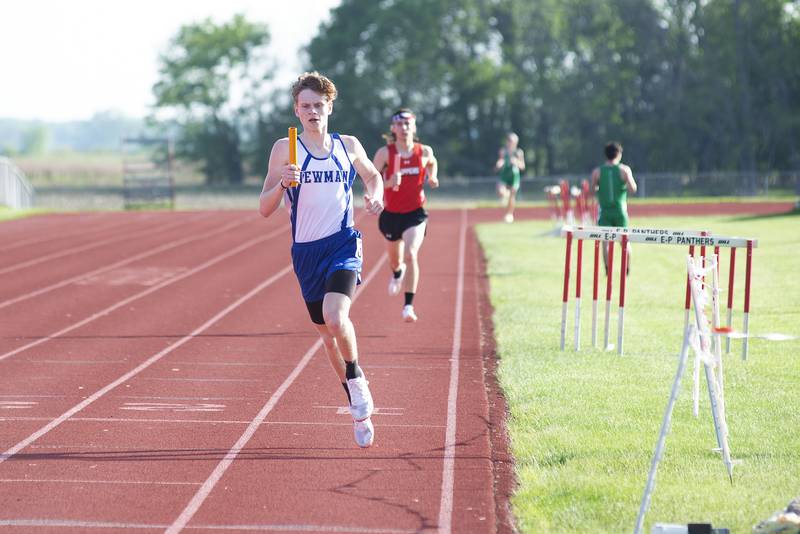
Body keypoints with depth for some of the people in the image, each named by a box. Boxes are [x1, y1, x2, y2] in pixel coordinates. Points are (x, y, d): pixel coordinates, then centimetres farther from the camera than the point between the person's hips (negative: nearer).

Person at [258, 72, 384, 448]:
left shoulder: (348, 146, 4)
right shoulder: (285, 149, -1)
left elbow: (372, 175, 25)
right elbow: (264, 209, -3)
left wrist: (376, 195, 3)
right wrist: (282, 183, -22)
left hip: (343, 245, -1)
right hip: (306, 251, 2)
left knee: (335, 315, -27)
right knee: (326, 331, 11)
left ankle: (356, 377, 1)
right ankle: (359, 408, 29)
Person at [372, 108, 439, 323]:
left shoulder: (424, 152, -3)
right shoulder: (384, 153, -9)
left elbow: (432, 163, 22)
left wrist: (432, 178, 2)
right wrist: (388, 183, -27)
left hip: (415, 214, -1)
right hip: (391, 214, 1)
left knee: (411, 255, -23)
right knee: (394, 259, 20)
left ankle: (409, 306, -21)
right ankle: (397, 272, 60)